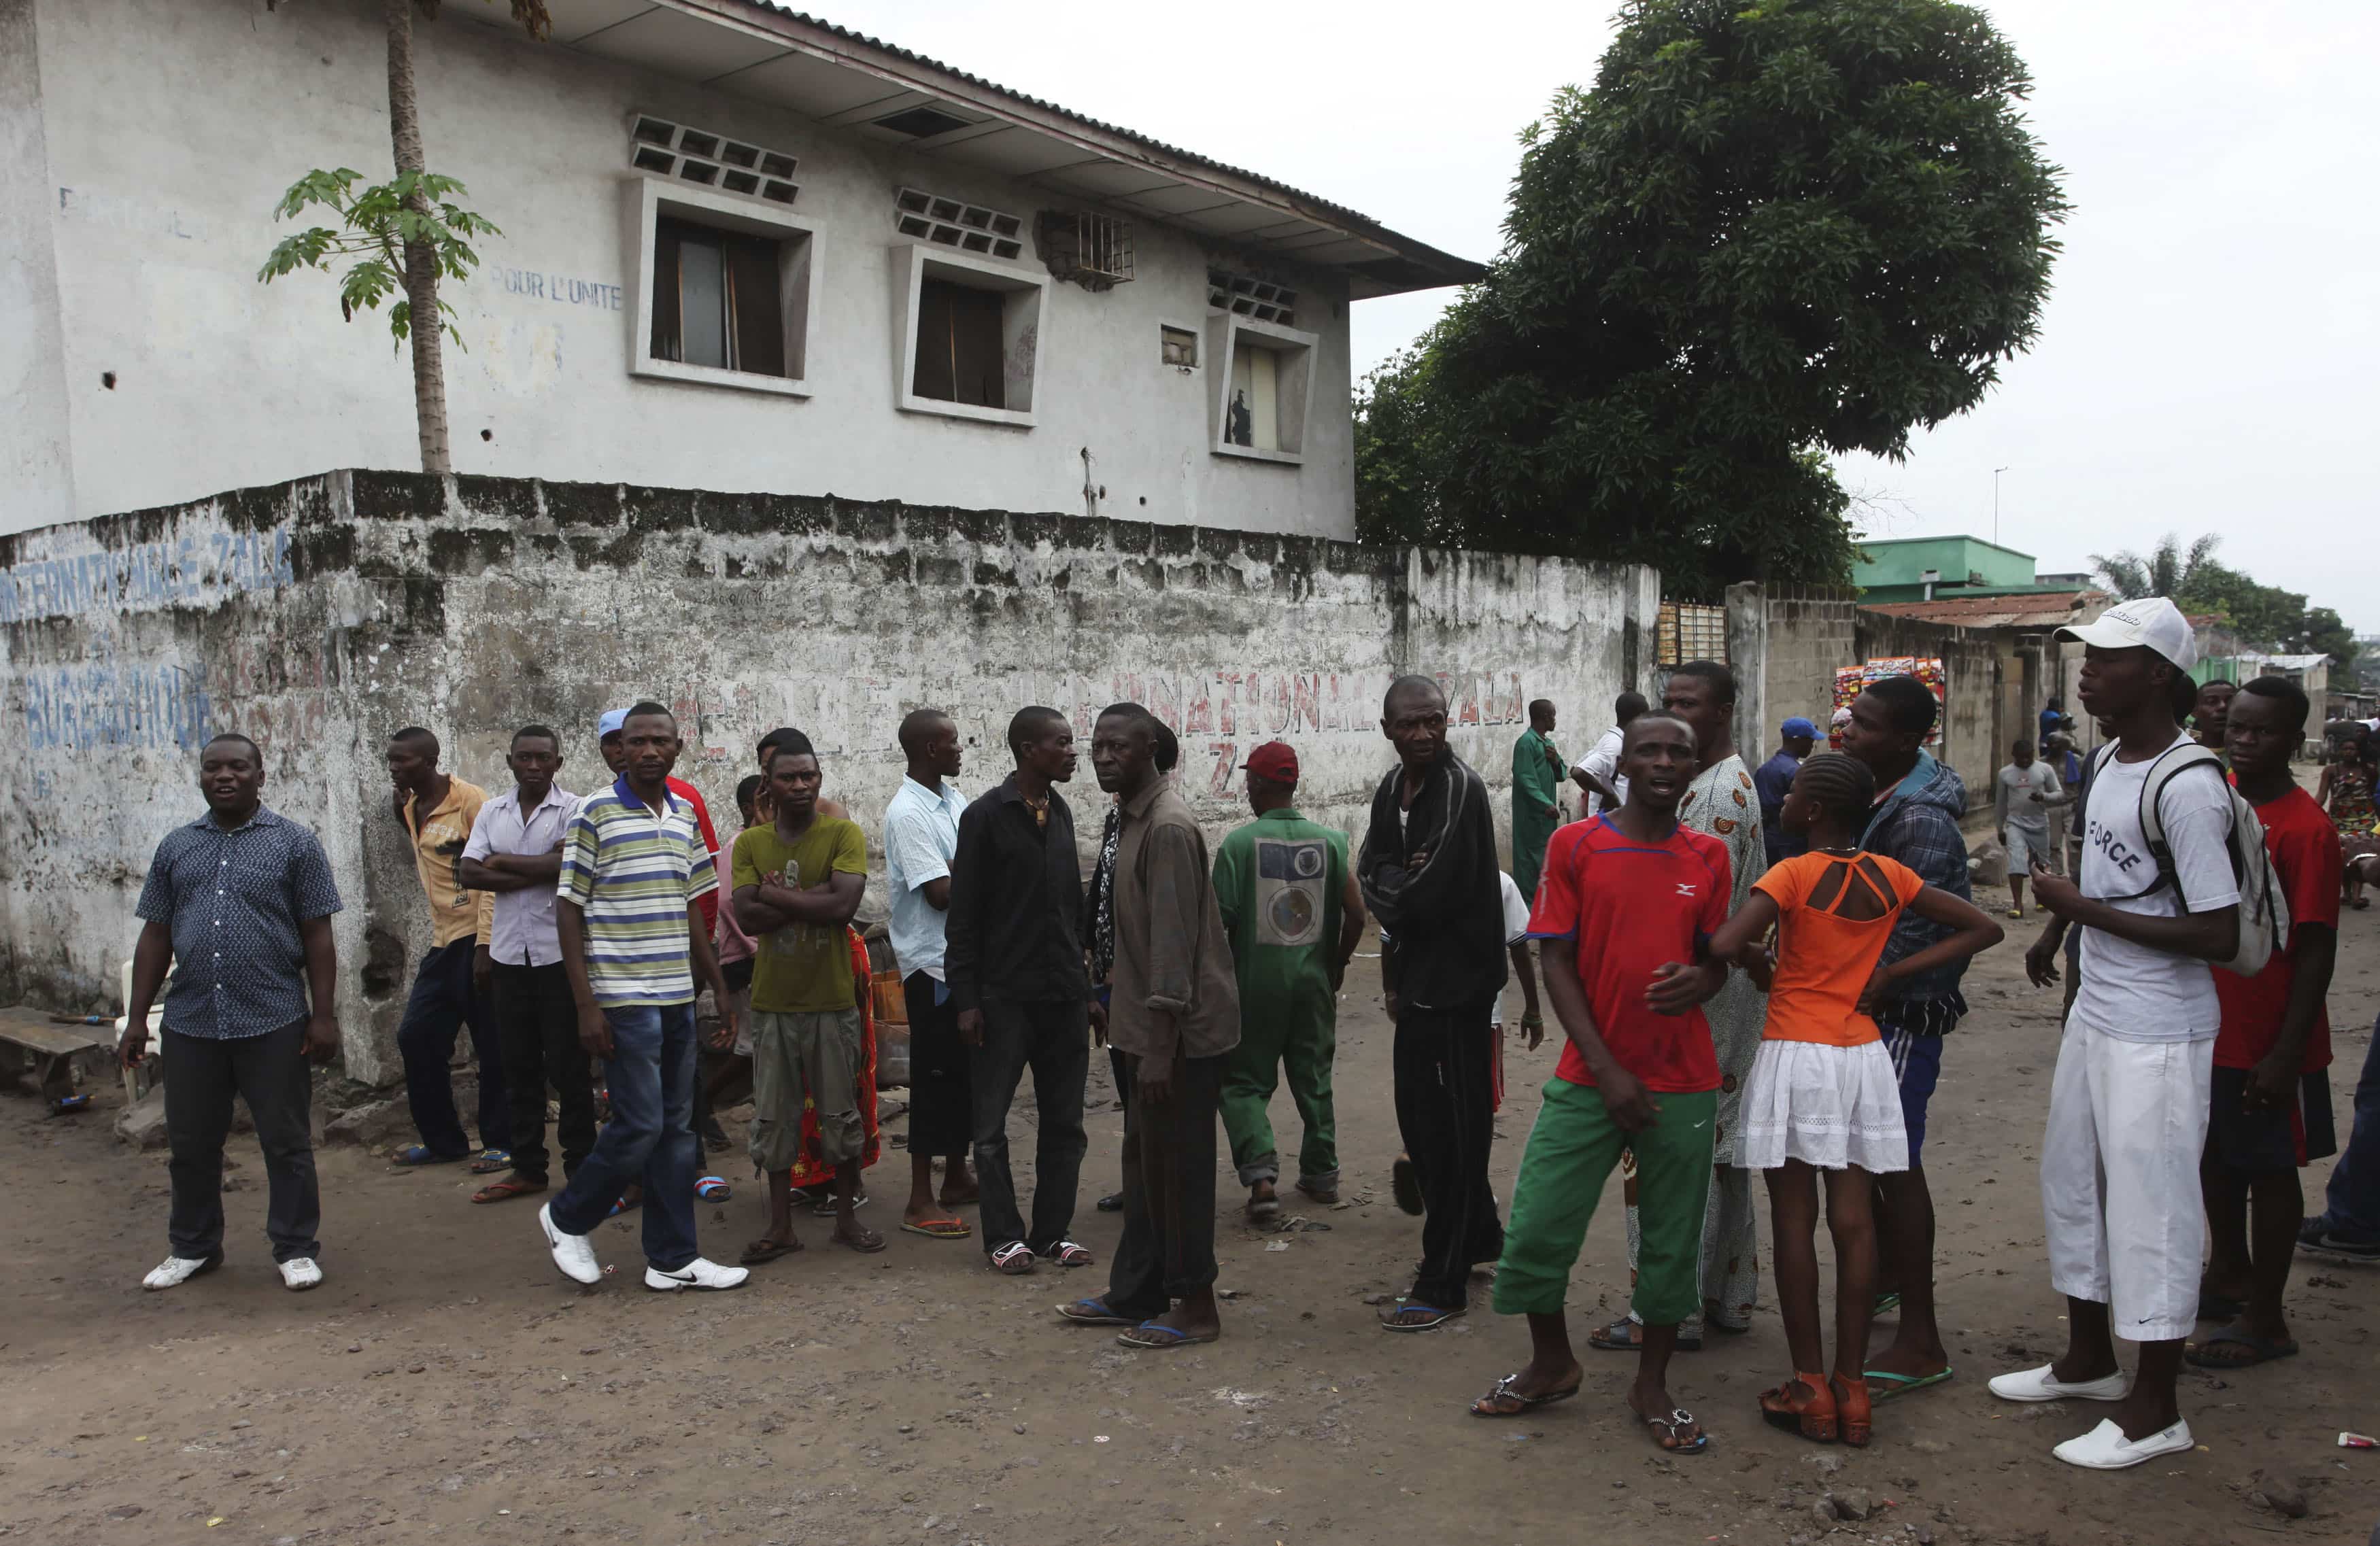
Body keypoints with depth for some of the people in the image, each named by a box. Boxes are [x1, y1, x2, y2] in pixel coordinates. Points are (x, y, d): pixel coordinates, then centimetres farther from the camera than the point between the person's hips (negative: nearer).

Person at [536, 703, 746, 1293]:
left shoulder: (685, 815, 11)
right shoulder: (594, 814, -7)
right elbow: (568, 911, -7)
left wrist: (719, 988, 13)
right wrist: (586, 1005, -13)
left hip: (678, 997, 6)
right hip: (623, 998, -6)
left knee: (677, 1128, 8)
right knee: (640, 1124, -6)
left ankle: (672, 1258, 17)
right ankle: (568, 1218, 19)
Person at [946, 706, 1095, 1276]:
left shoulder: (1061, 813, 11)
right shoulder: (986, 816, -7)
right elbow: (964, 915, -8)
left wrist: (1086, 989, 15)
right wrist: (966, 999, -11)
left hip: (1063, 994, 6)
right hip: (1005, 995, -6)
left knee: (1064, 1122, 9)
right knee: (992, 1124, 3)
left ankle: (1053, 1230, 19)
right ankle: (1005, 1235, 14)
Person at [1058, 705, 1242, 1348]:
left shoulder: (1168, 826, -19)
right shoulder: (1136, 818, 12)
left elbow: (1175, 943, -23)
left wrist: (1160, 1047, -24)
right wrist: (1120, 1009, 21)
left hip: (1185, 1029, -10)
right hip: (1153, 1025, 10)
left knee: (1177, 1167, -1)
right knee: (1144, 1160, 16)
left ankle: (1195, 1306, 12)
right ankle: (1134, 1295, 27)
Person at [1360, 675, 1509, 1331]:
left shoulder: (1461, 789, -16)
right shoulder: (1391, 790, 10)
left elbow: (1432, 894, -22)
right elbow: (1370, 871, 5)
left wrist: (1391, 891, -4)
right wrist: (1403, 883, -13)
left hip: (1456, 983, -9)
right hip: (1416, 980, 9)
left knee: (1449, 1131, -1)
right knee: (1419, 1117, 18)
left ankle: (1443, 1284, 9)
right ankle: (1479, 1237, 37)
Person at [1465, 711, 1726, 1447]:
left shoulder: (1709, 857, 5)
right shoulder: (1574, 845, -3)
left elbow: (1717, 958, 13)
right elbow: (1556, 961, -5)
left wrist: (1698, 981, -13)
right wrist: (1606, 1069, -12)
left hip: (1683, 1083, 2)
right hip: (1592, 1076, -2)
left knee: (1672, 1241, 9)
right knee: (1537, 1227, -1)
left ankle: (1652, 1385, 29)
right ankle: (1552, 1364, 25)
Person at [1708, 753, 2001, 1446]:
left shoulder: (1793, 875, -13)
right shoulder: (1889, 876, 3)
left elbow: (1725, 944, -27)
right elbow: (1983, 928, 10)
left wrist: (1760, 964, -4)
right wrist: (1890, 973, 3)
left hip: (1795, 1055, -4)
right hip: (1863, 1055, 5)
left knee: (1794, 1220, 4)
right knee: (1854, 1222, 7)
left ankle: (1811, 1387, 9)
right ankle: (1852, 1388, 13)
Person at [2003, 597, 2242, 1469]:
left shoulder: (2188, 787, -23)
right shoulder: (2109, 759, 4)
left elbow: (2219, 936, -26)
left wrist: (2085, 910, -22)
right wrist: (2055, 930, 31)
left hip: (2157, 1034, -10)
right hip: (2095, 1012, 10)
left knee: (2149, 1204, 1)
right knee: (2074, 1185, 20)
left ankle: (2156, 1410, 17)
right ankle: (2088, 1359, 38)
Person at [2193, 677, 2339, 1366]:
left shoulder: (2305, 829, -18)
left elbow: (2316, 950, -17)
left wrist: (2287, 1054, -19)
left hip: (2265, 1043, -7)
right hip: (2207, 1027, 7)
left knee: (2268, 1170, 6)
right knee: (2215, 1156, 20)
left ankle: (2265, 1320, 18)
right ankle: (2229, 1276, 39)